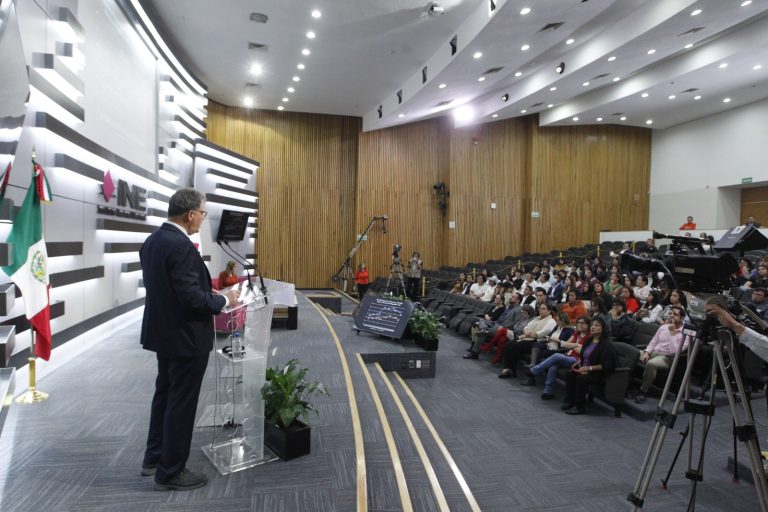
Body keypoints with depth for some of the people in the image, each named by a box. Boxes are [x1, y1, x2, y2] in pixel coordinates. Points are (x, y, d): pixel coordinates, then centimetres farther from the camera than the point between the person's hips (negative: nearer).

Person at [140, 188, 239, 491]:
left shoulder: (153, 240, 5)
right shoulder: (181, 246, -24)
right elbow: (192, 297, -27)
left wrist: (207, 292, 12)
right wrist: (224, 300, -11)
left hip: (162, 331, 10)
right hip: (185, 336, -10)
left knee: (165, 395, 22)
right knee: (181, 403, 4)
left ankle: (155, 457, 37)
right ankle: (170, 472, 19)